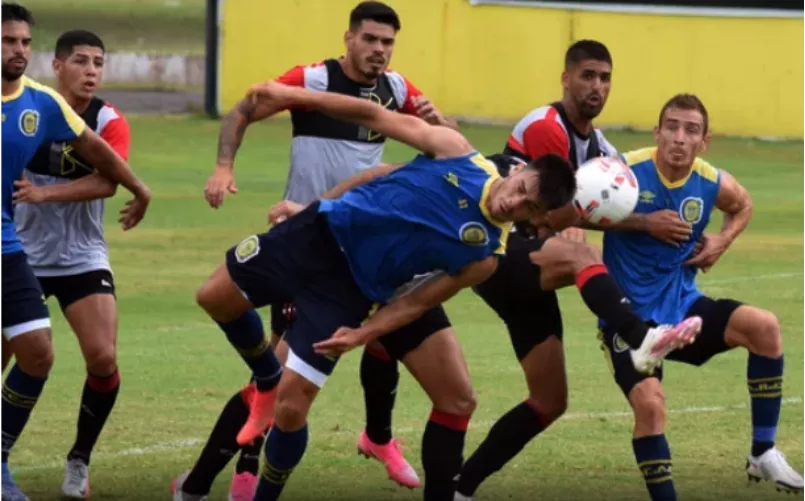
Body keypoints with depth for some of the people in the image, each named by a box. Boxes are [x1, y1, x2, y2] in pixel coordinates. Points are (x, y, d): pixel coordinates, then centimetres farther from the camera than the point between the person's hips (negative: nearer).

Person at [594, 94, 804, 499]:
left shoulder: (713, 185, -5)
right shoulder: (625, 172, -17)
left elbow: (743, 206, 19)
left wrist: (722, 241, -2)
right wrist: (643, 222, -20)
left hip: (682, 306, 4)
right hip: (629, 315, -4)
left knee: (764, 326, -17)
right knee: (649, 404, -23)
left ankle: (762, 454, -6)